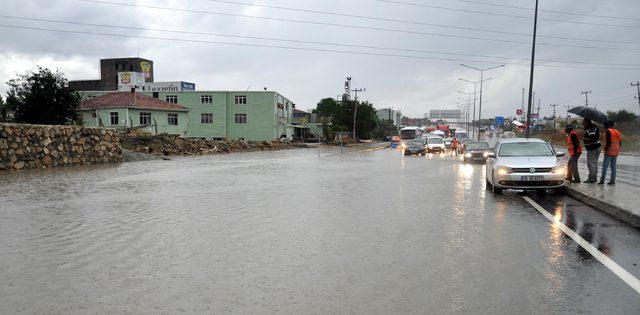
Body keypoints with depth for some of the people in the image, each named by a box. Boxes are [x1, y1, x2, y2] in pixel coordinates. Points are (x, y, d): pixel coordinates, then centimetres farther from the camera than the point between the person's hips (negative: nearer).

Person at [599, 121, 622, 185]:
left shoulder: (608, 131, -10)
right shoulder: (617, 132, 14)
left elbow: (609, 142, -19)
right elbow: (620, 143, 15)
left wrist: (606, 149, -9)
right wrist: (617, 150, 21)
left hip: (609, 152, -7)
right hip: (616, 153, 7)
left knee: (605, 166, -4)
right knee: (613, 167, 9)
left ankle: (602, 180, -6)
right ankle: (612, 180, 10)